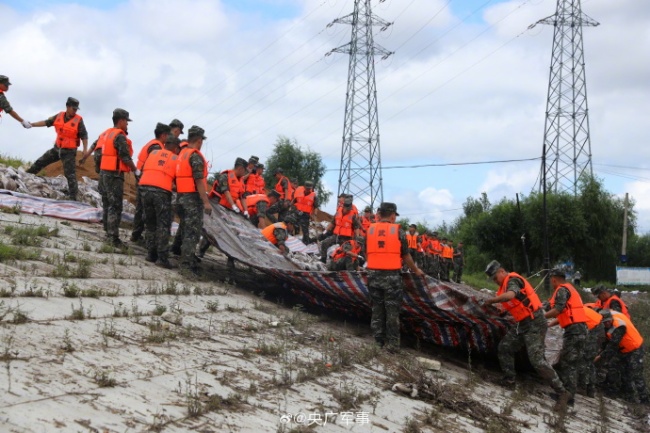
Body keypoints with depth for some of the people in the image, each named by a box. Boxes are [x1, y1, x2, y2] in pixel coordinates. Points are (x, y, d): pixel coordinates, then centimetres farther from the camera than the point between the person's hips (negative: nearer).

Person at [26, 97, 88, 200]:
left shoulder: (78, 120, -14)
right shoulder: (59, 116, -1)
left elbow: (84, 136, -14)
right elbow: (46, 122, 8)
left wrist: (85, 149, -25)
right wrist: (32, 124, 7)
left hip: (69, 151, -5)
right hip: (57, 148, 5)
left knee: (70, 174, -7)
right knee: (41, 162, 18)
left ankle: (73, 197, -4)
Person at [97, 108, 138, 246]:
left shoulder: (105, 134, 13)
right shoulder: (120, 137, -14)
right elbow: (126, 158, -18)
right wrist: (136, 170, -5)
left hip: (103, 173, 9)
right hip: (114, 175, -9)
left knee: (107, 204, 16)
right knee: (115, 206, -7)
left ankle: (108, 233, 24)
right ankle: (113, 238, -8)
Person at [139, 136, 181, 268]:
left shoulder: (153, 153, 18)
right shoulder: (176, 159, 9)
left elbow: (143, 169, 18)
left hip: (144, 188, 4)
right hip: (161, 192, -4)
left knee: (150, 223, 17)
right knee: (163, 226, 1)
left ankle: (151, 254, 20)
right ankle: (162, 258, -4)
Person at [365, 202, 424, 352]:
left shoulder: (370, 230, 4)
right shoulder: (398, 231, -3)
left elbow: (367, 254, 12)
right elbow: (406, 256, 3)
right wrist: (416, 270, 21)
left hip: (373, 275, 3)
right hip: (391, 276, -3)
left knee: (377, 309, 13)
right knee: (392, 311, 5)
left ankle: (378, 342, 18)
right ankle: (392, 344, 7)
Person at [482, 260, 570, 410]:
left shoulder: (512, 280, -16)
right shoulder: (506, 283, 14)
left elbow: (510, 295, -38)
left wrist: (490, 300, -30)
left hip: (534, 323, -10)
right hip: (522, 324, 10)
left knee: (537, 360, -16)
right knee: (504, 348, 14)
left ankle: (562, 393, -13)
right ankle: (509, 380, 27)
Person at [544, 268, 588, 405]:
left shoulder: (562, 290, -7)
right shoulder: (569, 289, 24)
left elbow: (558, 310, -22)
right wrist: (549, 325, 29)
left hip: (574, 329, -10)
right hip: (580, 328, 10)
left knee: (568, 363, -9)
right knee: (573, 362, 12)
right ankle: (567, 392, 17)